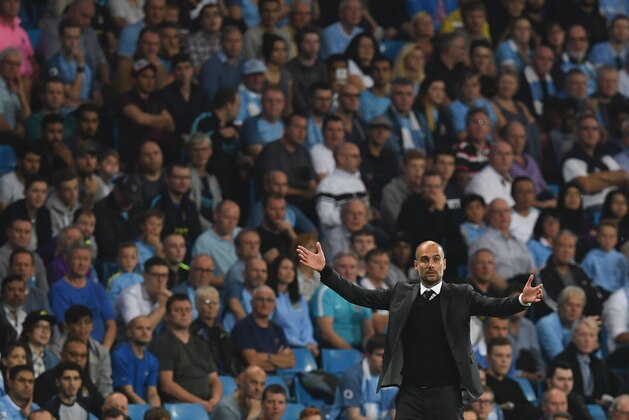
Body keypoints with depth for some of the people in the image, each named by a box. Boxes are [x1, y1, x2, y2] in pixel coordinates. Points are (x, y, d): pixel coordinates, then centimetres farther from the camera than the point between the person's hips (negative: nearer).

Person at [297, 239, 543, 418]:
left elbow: (494, 307, -8)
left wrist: (522, 300, -28)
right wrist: (324, 271, 0)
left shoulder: (460, 295, 4)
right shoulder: (401, 294, 9)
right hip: (410, 393, 2)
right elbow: (359, 296, 8)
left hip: (446, 393, -2)